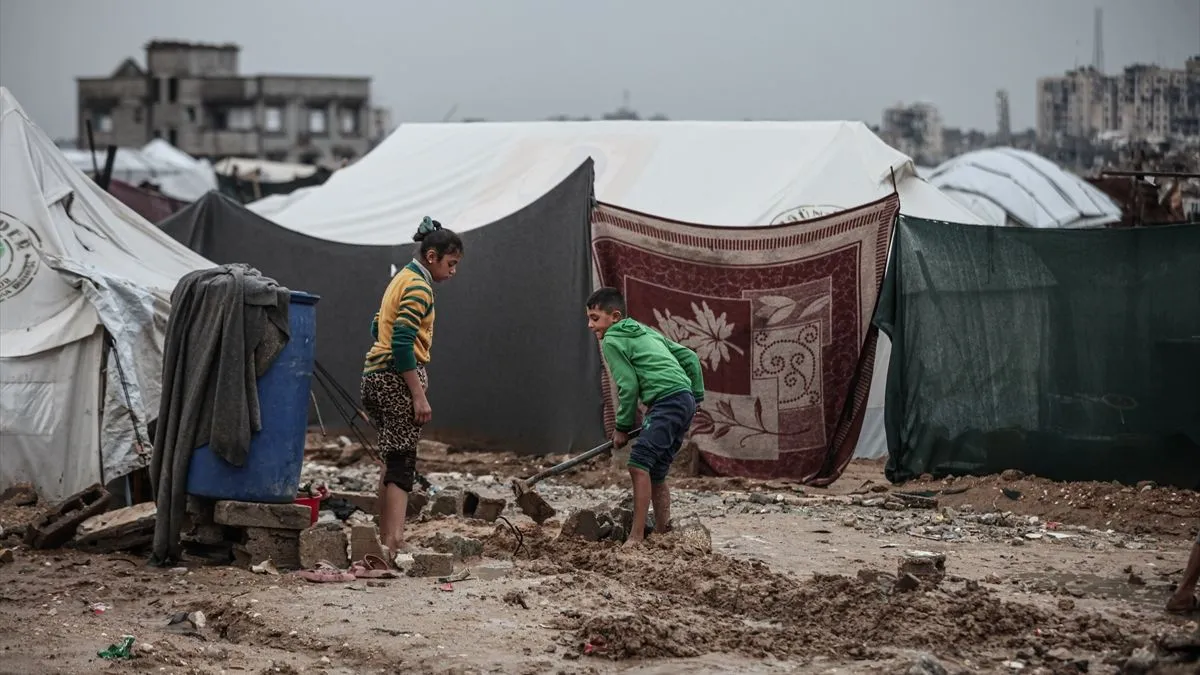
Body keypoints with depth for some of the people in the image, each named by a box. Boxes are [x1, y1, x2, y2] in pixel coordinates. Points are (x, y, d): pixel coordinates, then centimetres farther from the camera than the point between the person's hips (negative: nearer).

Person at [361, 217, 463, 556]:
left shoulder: (401, 279, 18)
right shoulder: (419, 287, -12)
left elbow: (378, 328, 24)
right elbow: (402, 344, -21)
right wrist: (419, 396, -21)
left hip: (376, 375, 10)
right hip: (399, 378, -10)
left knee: (391, 462, 13)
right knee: (401, 464, -12)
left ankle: (387, 540, 14)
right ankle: (395, 543, -19)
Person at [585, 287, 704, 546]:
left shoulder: (612, 341, 1)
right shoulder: (646, 332, 27)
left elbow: (628, 386, -7)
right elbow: (689, 357, 25)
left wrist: (623, 427, 2)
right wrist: (697, 396, 26)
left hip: (668, 401, -10)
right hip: (686, 402, 10)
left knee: (639, 463, -18)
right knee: (656, 473, 14)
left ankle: (636, 537, -26)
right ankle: (662, 533, 17)